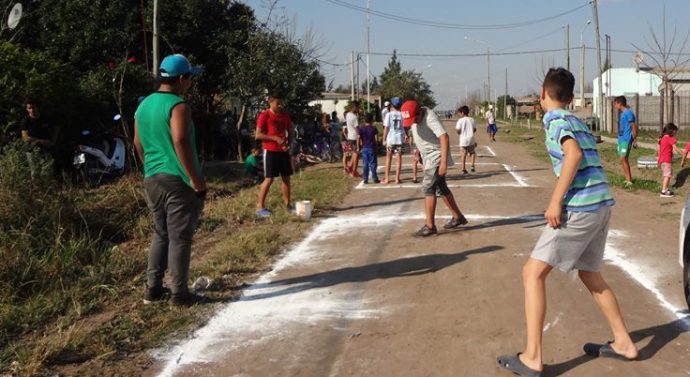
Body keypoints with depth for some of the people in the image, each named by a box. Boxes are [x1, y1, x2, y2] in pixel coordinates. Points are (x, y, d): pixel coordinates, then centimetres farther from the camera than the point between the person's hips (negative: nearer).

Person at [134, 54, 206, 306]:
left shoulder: (144, 106, 12)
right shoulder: (178, 105, -13)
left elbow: (138, 144, 17)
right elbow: (181, 142, -24)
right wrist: (196, 180, -20)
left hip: (152, 179, 8)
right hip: (178, 181, -8)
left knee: (160, 234, 18)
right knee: (180, 238, 0)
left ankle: (153, 289, 21)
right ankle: (180, 293, 6)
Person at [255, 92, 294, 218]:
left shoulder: (285, 115, 10)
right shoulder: (264, 115, -8)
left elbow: (290, 132, 18)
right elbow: (258, 135, -12)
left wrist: (288, 143, -2)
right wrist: (275, 138, -19)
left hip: (283, 151, 6)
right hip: (270, 151, -6)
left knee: (286, 177, 9)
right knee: (269, 178, -8)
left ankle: (287, 204, 19)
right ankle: (260, 207, -2)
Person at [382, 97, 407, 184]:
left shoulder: (389, 114, -6)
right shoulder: (402, 114, -1)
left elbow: (386, 128, -7)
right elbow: (405, 127, 4)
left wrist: (384, 139, -1)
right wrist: (406, 135, 21)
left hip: (390, 138, -1)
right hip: (400, 138, 1)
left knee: (388, 158, 9)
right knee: (399, 158, 7)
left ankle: (386, 178, 10)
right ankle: (397, 178, 7)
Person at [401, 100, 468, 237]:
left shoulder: (430, 117, -25)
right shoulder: (414, 118, 1)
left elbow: (444, 137, -34)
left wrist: (444, 162, -40)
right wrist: (424, 162, 19)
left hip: (437, 157, -9)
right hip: (429, 158, 9)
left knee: (428, 188, -12)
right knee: (441, 188, 16)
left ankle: (430, 226, -9)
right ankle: (458, 217, 28)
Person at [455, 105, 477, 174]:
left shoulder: (460, 120, -7)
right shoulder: (472, 120, 3)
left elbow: (458, 130, -11)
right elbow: (475, 129, 4)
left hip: (463, 139, -2)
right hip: (471, 139, 2)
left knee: (463, 154, 3)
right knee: (473, 152, 18)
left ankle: (463, 169, 0)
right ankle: (472, 165, 4)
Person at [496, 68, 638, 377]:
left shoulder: (555, 119, -5)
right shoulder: (577, 121, 20)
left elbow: (574, 154, -22)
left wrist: (556, 201, -21)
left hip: (581, 207, -9)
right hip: (602, 203, 9)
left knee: (533, 273, -5)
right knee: (590, 275, 25)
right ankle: (623, 343, 32)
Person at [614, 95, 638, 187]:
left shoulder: (628, 113, -13)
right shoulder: (621, 113, 15)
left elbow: (634, 127, -15)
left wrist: (634, 140, -15)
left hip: (626, 139, -10)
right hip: (621, 139, 10)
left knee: (623, 159, -15)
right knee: (623, 159, 12)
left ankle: (629, 181, -15)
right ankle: (629, 179, 19)